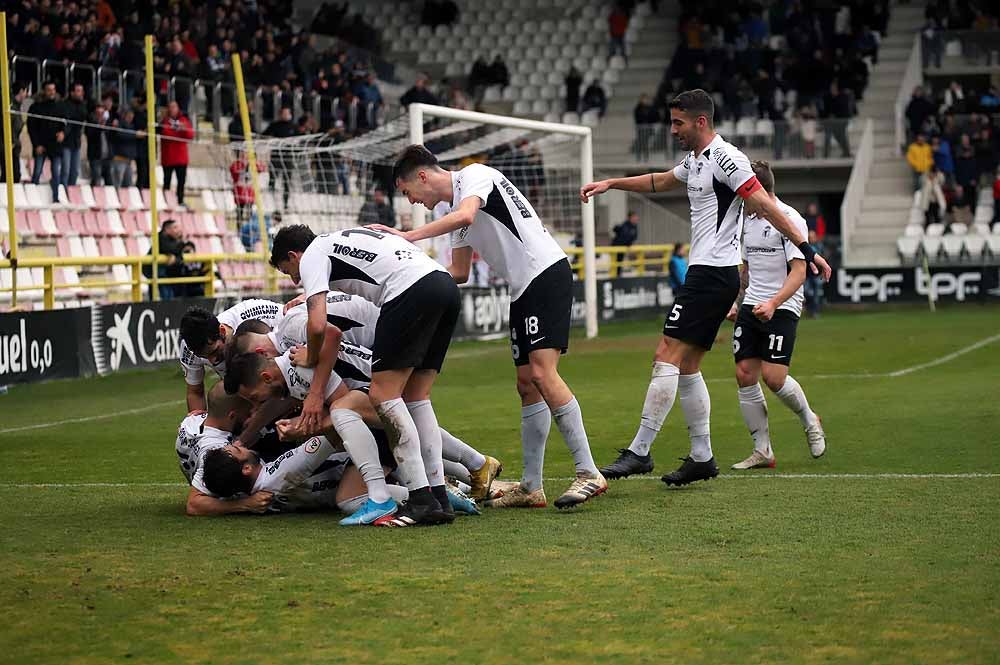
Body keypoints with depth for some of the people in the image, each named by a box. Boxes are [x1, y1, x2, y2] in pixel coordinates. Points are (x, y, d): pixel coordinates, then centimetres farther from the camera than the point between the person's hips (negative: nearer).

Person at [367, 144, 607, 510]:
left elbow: (466, 216, -27)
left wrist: (408, 236, -26)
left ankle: (588, 474, -20)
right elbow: (459, 272, 27)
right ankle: (531, 488, 8)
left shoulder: (475, 174, -6)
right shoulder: (455, 209, 21)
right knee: (527, 384, 7)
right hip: (523, 288, 10)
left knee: (542, 373, -19)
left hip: (547, 271, -10)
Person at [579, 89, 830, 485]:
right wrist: (610, 184, 35)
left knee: (667, 357, -13)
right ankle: (702, 457, 11)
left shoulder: (725, 158, -12)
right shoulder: (694, 161, 18)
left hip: (713, 273, -10)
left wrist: (806, 249, -20)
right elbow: (659, 182, 37)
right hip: (704, 272, 10)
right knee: (687, 368, 9)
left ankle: (639, 452, -13)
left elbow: (765, 205, -16)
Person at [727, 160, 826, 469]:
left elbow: (798, 272, -16)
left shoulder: (790, 219, -10)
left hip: (782, 308, -7)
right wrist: (737, 303, 21)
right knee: (745, 374, -3)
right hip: (751, 306, 7)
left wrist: (773, 303, -27)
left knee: (773, 377, -15)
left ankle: (810, 421, 16)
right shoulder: (748, 220, 14)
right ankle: (762, 452, 4)